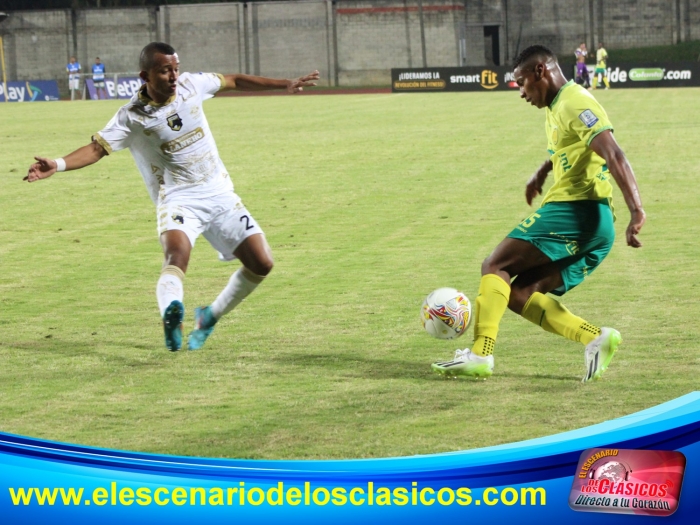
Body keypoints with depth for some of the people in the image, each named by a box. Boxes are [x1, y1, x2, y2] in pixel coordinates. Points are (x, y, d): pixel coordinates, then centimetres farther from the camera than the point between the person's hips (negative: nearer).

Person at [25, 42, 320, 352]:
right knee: (177, 251, -36)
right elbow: (96, 148, -18)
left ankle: (209, 317, 19)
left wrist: (284, 85, 19)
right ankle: (170, 312, -62)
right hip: (177, 199, -5)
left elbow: (234, 81, 15)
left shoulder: (191, 85, 0)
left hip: (220, 195, 5)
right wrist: (57, 165, -36)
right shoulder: (132, 117, -11)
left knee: (261, 263, 1)